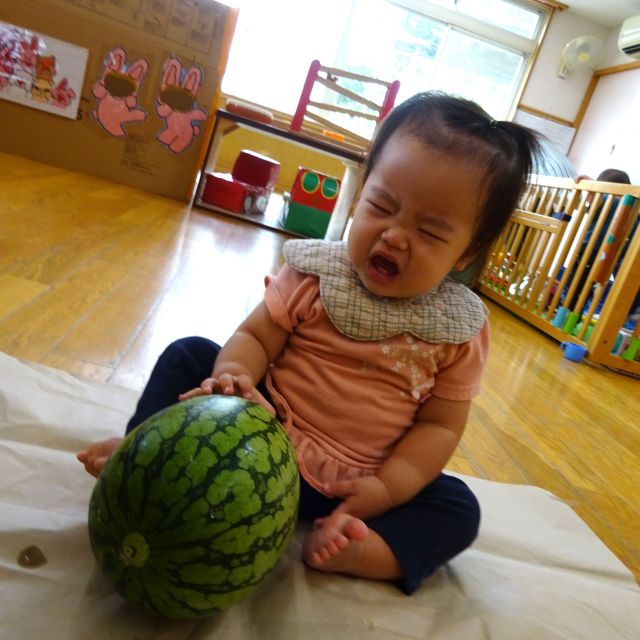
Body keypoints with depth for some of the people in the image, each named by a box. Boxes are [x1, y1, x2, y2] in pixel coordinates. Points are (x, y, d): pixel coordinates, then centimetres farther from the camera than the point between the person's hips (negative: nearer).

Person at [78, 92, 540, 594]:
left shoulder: (461, 330, -9)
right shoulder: (316, 273, -9)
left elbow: (441, 425, -7)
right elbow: (255, 336, -9)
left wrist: (387, 486, -20)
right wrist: (233, 375, -31)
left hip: (353, 484, 1)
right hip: (267, 433, 0)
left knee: (457, 511, -16)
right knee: (189, 355, -9)